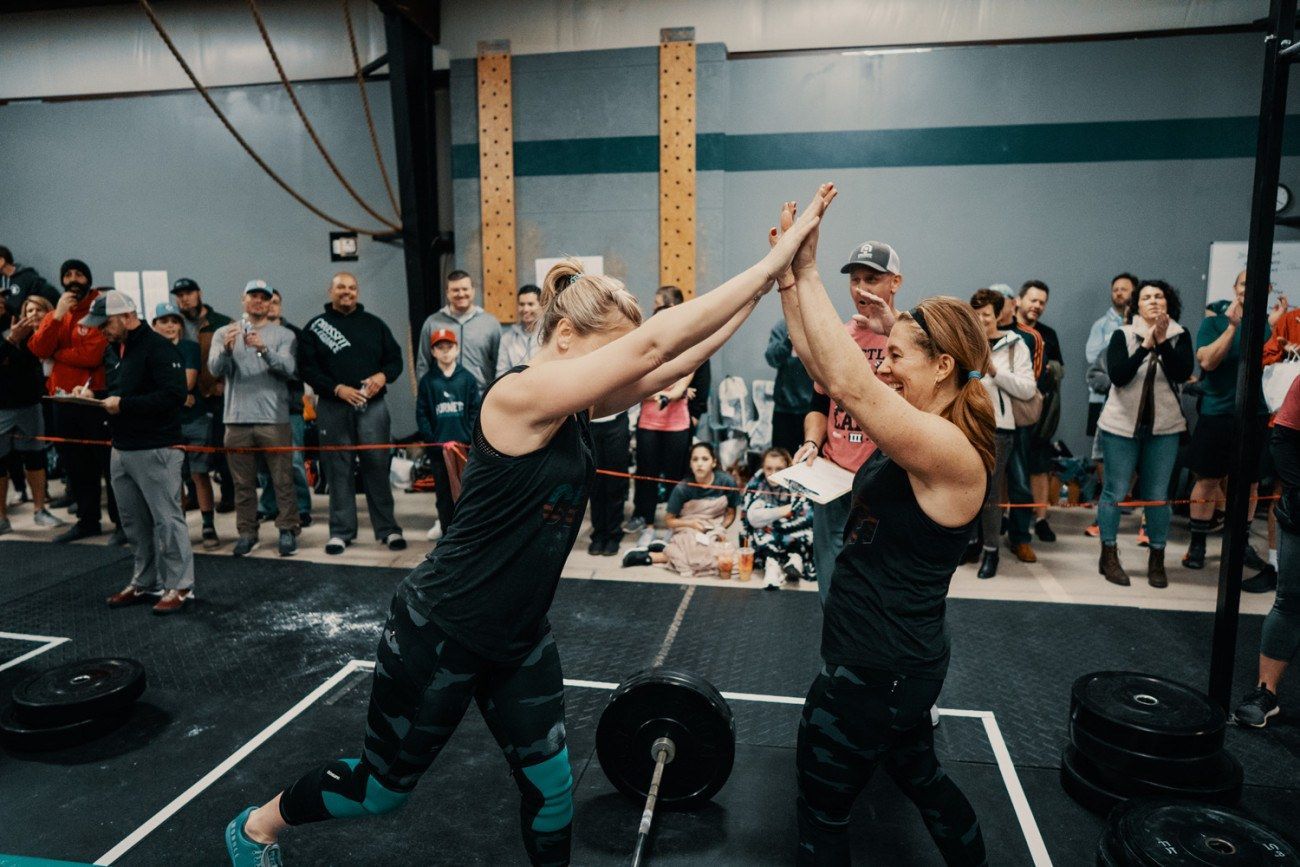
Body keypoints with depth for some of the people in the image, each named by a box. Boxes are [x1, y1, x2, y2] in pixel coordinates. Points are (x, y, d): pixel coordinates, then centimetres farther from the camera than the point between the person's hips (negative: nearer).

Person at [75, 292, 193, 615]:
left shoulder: (158, 347, -12)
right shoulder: (118, 349, 17)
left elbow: (173, 394, -22)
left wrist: (124, 404, -22)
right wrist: (94, 394, 6)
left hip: (155, 451, -9)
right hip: (121, 450, 9)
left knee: (166, 519, -3)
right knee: (134, 522, 14)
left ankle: (179, 586, 5)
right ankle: (145, 582, 25)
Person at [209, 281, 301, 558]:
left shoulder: (284, 335, 6)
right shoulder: (224, 333, 11)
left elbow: (288, 368, -11)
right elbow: (215, 368, -4)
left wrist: (264, 349, -28)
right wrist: (227, 349, -25)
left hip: (274, 419, -2)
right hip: (237, 419, 2)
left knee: (283, 480, 0)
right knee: (243, 483, 9)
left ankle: (287, 530, 9)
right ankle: (247, 533, 18)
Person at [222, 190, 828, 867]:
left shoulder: (577, 407, -2)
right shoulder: (519, 396, -26)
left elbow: (678, 360, -5)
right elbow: (653, 343, -32)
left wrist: (769, 284, -10)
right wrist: (770, 263, -29)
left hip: (519, 635, 8)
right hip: (440, 633, -7)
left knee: (550, 787, 13)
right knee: (385, 785, 16)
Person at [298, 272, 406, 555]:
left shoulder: (374, 324, 13)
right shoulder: (315, 327, 8)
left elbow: (395, 358, 13)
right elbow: (308, 369, 0)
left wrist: (383, 376, -9)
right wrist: (337, 389, -13)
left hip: (372, 406, 1)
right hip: (333, 408, -1)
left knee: (378, 467, 1)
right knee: (338, 470, 3)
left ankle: (387, 529, 8)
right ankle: (341, 531, 12)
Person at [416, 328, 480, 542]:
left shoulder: (467, 378, 2)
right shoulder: (427, 381, 3)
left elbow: (475, 410, 1)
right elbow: (421, 414, 2)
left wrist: (467, 438, -8)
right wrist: (431, 439, -7)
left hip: (464, 445, 0)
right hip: (439, 445, 1)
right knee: (443, 490, 7)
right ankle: (447, 528, 17)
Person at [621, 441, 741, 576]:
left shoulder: (727, 482, -8)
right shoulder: (683, 488, -12)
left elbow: (731, 513, 7)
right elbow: (669, 520, -1)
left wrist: (721, 528, -12)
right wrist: (691, 523, -18)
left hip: (714, 533, 4)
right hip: (688, 532, -3)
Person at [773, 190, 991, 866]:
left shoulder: (954, 453, -24)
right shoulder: (919, 430, 3)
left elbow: (849, 384, -37)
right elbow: (820, 365, 1)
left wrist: (808, 272, -31)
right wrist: (789, 277, -8)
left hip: (882, 665, -9)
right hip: (891, 656, 9)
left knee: (822, 806, 9)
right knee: (917, 772, 30)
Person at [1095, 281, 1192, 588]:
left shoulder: (1179, 336, 3)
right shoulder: (1123, 335, -3)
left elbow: (1182, 373, -13)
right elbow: (1118, 376, -15)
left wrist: (1162, 341, -22)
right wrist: (1145, 345, -21)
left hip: (1164, 427, 2)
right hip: (1121, 425, -2)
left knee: (1158, 495, 6)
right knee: (1115, 491, 2)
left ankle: (1157, 560, 16)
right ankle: (1109, 557, 13)